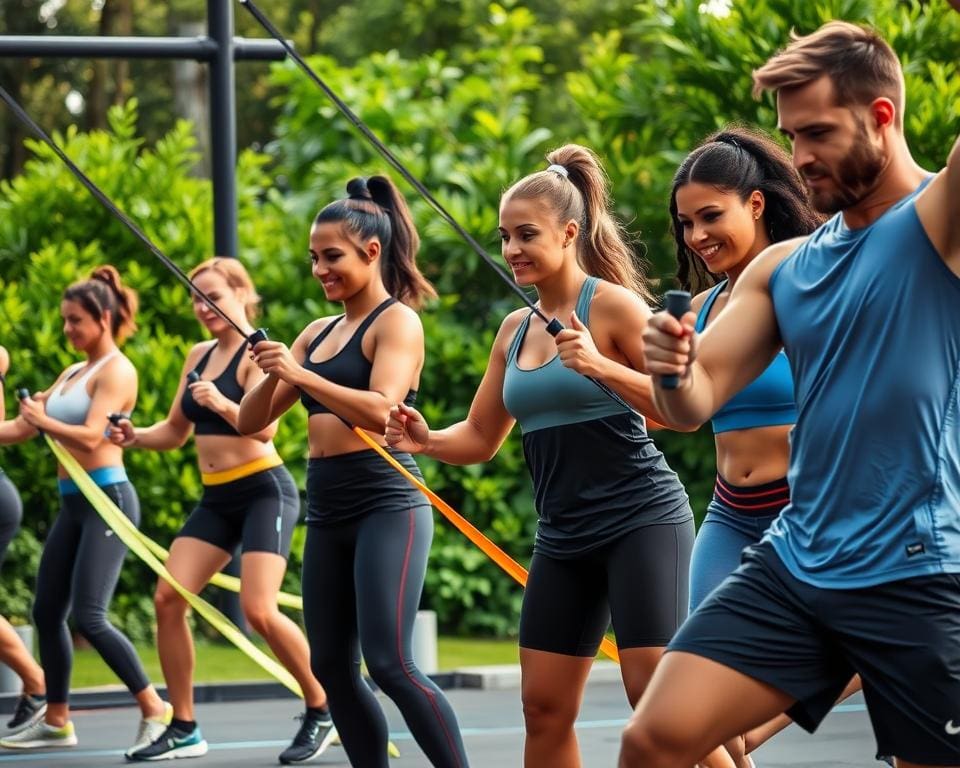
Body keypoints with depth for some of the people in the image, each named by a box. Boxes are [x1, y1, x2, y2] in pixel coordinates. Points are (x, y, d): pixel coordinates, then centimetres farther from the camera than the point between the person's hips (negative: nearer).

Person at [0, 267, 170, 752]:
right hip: (73, 502, 9)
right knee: (47, 612, 9)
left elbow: (90, 437, -21)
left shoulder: (115, 371, -9)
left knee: (88, 617, -14)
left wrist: (42, 419, -7)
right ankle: (56, 723, 18)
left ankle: (156, 709, -5)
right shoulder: (72, 374, 16)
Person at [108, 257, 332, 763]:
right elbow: (175, 431, 19)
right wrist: (135, 437, -1)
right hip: (217, 498, 7)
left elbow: (265, 427, -25)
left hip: (264, 491, -7)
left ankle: (321, 711, 2)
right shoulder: (199, 356, 12)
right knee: (168, 598, -6)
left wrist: (224, 404, -44)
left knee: (259, 612, -19)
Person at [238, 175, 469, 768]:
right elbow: (251, 421, 11)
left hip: (387, 506, -8)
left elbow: (381, 410, -21)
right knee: (332, 668, 7)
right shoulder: (317, 333, 15)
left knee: (390, 664, -16)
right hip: (327, 511, 8)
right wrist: (272, 376, -8)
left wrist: (302, 376, -28)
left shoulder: (397, 321, -5)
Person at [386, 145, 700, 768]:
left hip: (641, 520, -7)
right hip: (565, 535, 7)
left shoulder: (611, 304, -9)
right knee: (545, 706, 7)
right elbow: (482, 437, 18)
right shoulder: (515, 330, 11)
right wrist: (426, 441, -3)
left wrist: (602, 367, -29)